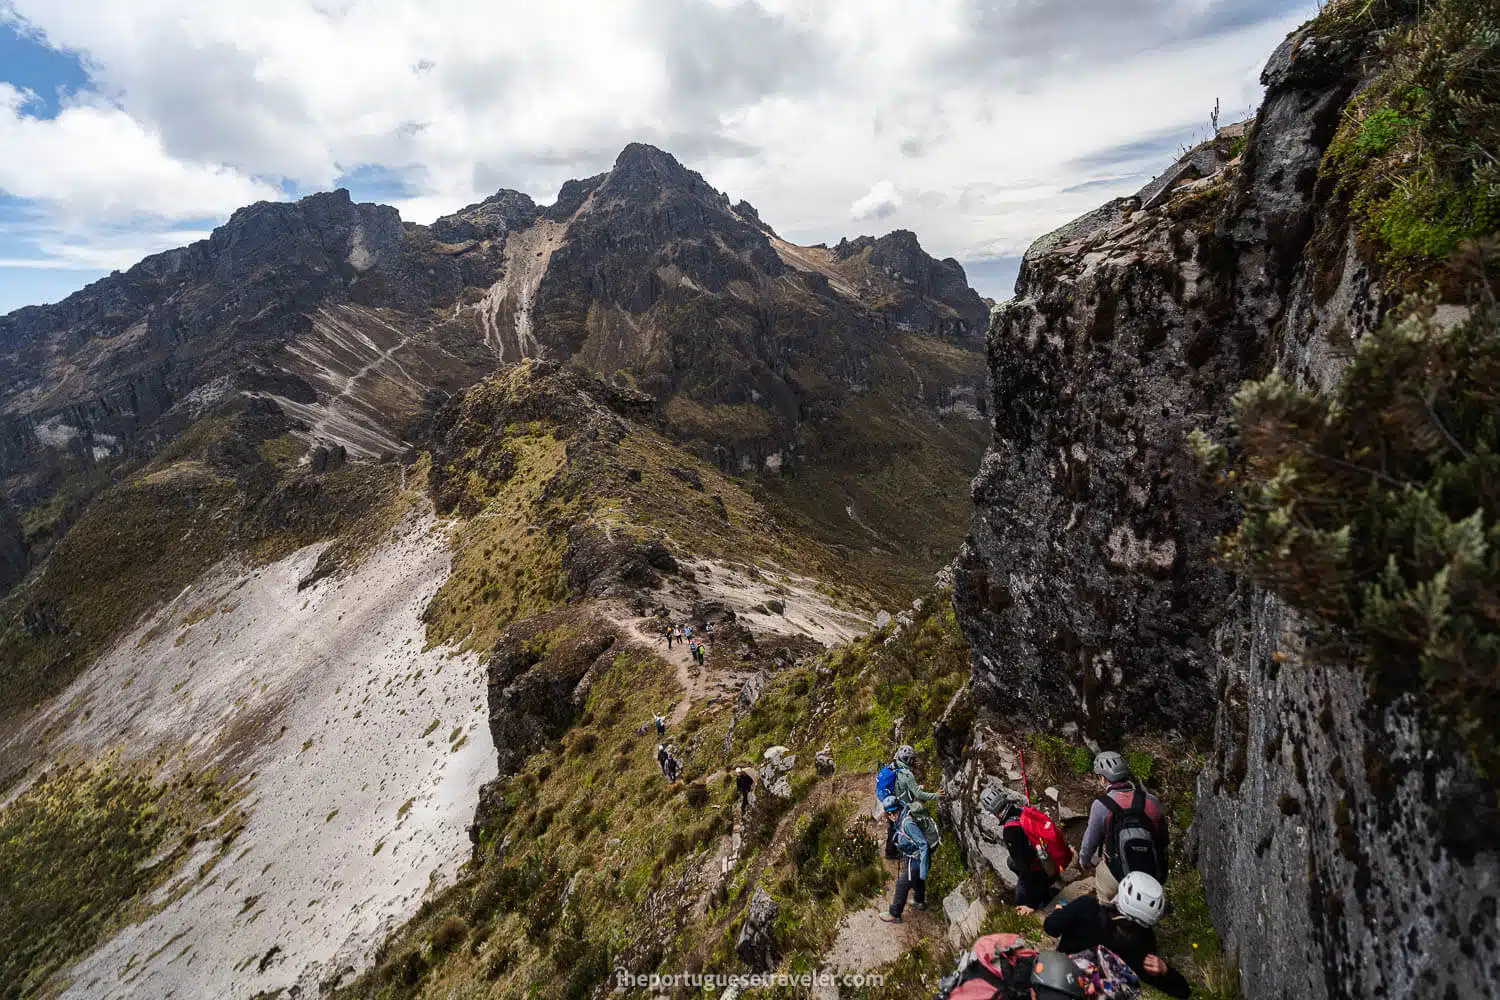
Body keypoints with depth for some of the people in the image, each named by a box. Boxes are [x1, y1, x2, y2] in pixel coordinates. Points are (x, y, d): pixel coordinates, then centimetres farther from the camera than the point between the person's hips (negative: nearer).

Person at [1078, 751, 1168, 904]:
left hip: (1121, 878, -3)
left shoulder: (1101, 805, -18)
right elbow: (1163, 837, 4)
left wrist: (1083, 860, 16)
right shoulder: (1152, 801, -11)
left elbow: (1090, 840, -3)